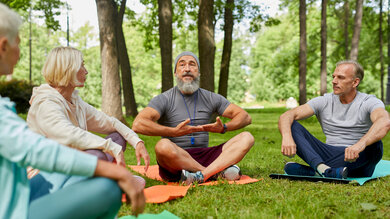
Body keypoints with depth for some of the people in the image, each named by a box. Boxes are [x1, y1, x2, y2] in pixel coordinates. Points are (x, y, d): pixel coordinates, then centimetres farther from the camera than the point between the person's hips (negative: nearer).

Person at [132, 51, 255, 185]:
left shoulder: (210, 98, 11)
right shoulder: (165, 99, -1)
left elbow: (245, 117, 10)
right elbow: (138, 125, -17)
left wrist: (224, 128, -10)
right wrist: (174, 131, -24)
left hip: (204, 156, 4)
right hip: (174, 163, -4)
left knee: (247, 138, -12)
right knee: (163, 146, -37)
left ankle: (200, 175, -32)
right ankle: (220, 170, -22)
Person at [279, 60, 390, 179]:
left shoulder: (369, 102, -5)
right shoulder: (324, 101, 5)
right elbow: (287, 116, -6)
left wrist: (360, 144, -49)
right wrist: (286, 137, -30)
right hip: (329, 155, 3)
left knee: (375, 145, -35)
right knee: (292, 125, -12)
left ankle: (311, 171, -34)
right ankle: (321, 167, -41)